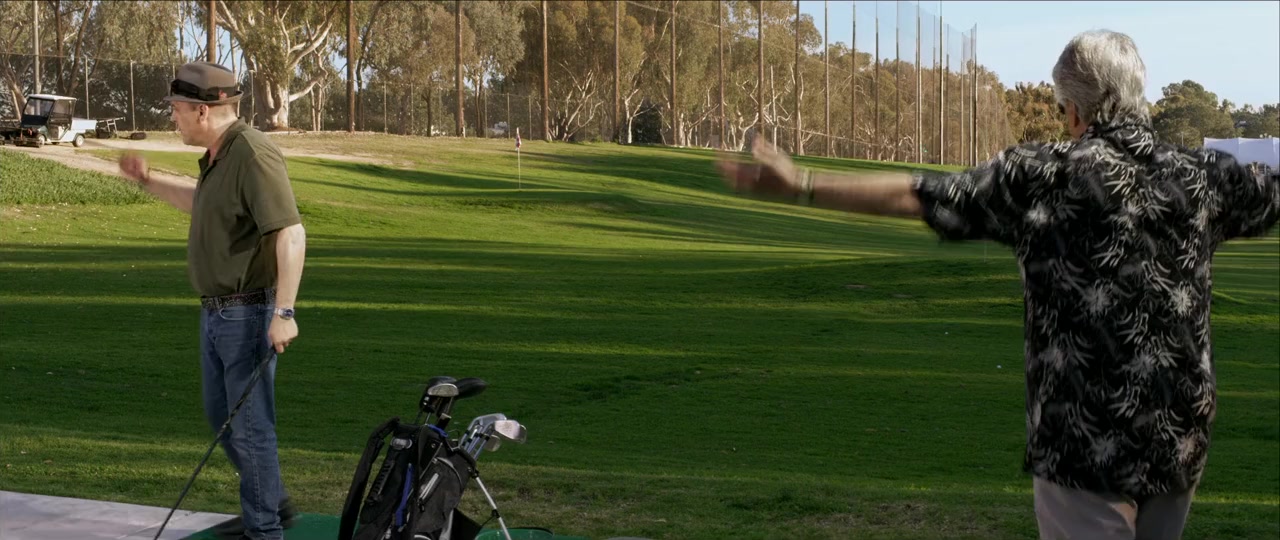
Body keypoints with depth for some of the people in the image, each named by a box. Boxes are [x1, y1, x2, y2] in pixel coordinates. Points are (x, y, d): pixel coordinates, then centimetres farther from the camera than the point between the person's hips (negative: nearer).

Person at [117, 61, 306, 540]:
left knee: (249, 423, -2)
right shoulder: (218, 156, 9)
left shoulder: (253, 154, -21)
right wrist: (148, 181, 25)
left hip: (249, 313, -10)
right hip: (216, 311, 10)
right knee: (220, 414, 19)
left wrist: (284, 312, -31)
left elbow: (291, 234, -27)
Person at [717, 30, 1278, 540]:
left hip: (1084, 445, -5)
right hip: (1183, 442, 5)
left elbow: (916, 196, -12)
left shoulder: (1047, 175, -10)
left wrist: (801, 185, -7)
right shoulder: (1204, 176, 3)